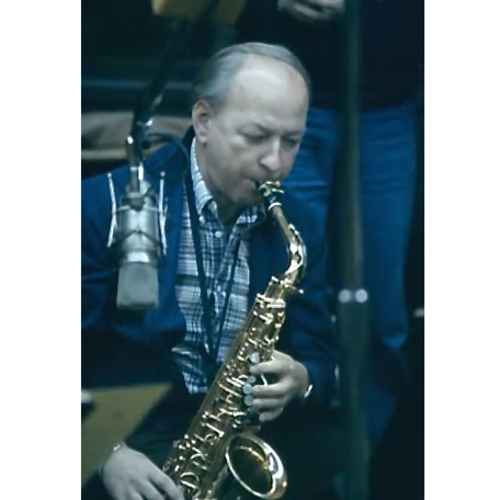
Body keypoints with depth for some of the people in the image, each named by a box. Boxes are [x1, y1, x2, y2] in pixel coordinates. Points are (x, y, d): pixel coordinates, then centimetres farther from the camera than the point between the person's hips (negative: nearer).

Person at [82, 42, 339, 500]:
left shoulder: (296, 230, 9)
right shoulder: (109, 205, -5)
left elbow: (322, 359, 13)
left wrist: (300, 382, -11)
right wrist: (107, 452, -21)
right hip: (127, 440, -4)